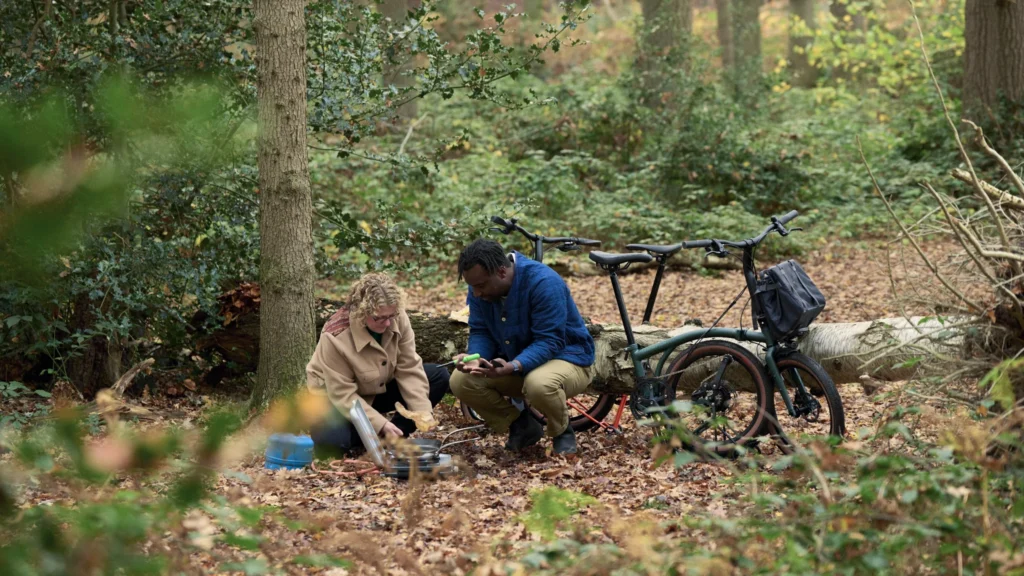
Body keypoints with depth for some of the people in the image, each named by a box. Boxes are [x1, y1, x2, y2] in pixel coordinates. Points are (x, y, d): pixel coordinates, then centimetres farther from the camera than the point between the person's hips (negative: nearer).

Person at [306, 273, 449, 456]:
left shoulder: (398, 319, -21)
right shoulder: (336, 337, -34)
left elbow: (409, 370, -16)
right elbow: (343, 395, -29)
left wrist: (423, 413, -27)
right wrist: (381, 424, -36)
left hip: (378, 389, 5)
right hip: (337, 398, -5)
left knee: (439, 377, -11)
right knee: (331, 440, -37)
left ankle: (395, 436, -9)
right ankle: (378, 436, -6)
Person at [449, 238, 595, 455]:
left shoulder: (544, 283, -28)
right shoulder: (479, 287, -9)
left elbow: (549, 342, -30)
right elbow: (480, 331, -5)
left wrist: (512, 367, -45)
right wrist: (475, 359, -28)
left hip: (566, 358, -6)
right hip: (512, 363, 6)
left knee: (539, 385, -41)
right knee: (460, 381, -16)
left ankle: (562, 432, -6)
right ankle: (522, 426, 6)